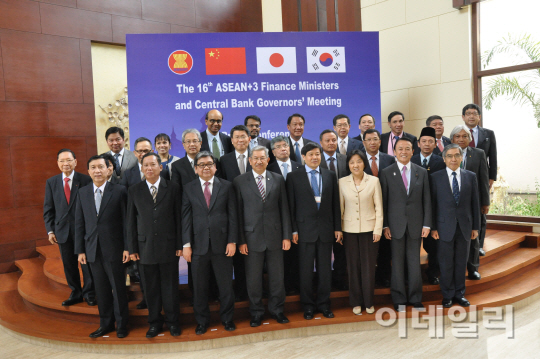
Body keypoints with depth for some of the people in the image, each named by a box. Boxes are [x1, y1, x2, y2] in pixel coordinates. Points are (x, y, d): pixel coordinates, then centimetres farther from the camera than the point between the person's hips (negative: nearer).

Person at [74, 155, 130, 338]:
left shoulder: (119, 191, -5)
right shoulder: (82, 193, 7)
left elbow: (126, 220, -6)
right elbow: (79, 223, 7)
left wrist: (127, 247, -8)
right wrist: (80, 250, 4)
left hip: (113, 249, -3)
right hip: (93, 250, 3)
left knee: (118, 288, 7)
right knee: (102, 289, 13)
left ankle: (121, 325, 23)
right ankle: (106, 324, 28)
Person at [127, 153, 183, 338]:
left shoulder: (173, 188, 1)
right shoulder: (134, 191, 5)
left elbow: (179, 217, 1)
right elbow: (131, 221, 5)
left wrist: (180, 244, -2)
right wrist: (132, 248, 1)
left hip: (168, 246, -1)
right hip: (145, 246, 1)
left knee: (170, 286, 8)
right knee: (150, 288, 10)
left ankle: (172, 321, 24)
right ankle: (155, 322, 26)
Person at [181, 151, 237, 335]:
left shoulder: (226, 186, 4)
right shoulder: (189, 188, 5)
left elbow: (232, 215, 1)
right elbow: (186, 218, 2)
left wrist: (232, 241, -5)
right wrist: (186, 244, -4)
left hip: (222, 244, 0)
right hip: (198, 244, 1)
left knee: (226, 284, 9)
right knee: (199, 287, 10)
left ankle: (227, 318, 29)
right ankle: (202, 321, 28)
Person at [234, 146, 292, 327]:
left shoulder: (278, 179, 6)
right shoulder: (240, 181, 0)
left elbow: (284, 209, 5)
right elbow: (238, 212, -2)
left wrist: (287, 236, 1)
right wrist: (241, 240, -6)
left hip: (275, 236, 2)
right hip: (252, 237, -1)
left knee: (277, 276, 11)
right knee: (253, 278, 8)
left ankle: (276, 309, 30)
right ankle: (256, 312, 27)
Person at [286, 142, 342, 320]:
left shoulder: (330, 175, 8)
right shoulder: (293, 177, 0)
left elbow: (335, 203, 8)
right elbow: (291, 205, -2)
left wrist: (337, 227, 5)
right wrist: (293, 230, -6)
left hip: (326, 229, 2)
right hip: (305, 229, -2)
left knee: (325, 268, 9)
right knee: (306, 269, 6)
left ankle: (323, 303, 24)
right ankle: (308, 305, 21)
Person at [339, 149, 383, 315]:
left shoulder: (374, 181, -2)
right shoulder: (342, 182, 2)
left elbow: (379, 207, 0)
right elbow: (340, 207, 5)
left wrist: (378, 229, -4)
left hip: (369, 229, -1)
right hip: (350, 230, 1)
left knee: (368, 267, 4)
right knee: (353, 266, 7)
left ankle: (368, 302, 20)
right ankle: (356, 302, 21)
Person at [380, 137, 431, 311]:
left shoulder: (422, 172, 6)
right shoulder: (386, 173, 1)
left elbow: (426, 200, 5)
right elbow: (383, 201, 0)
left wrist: (427, 224, -1)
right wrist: (385, 225, -5)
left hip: (416, 224, 1)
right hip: (396, 224, -1)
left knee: (415, 262, 8)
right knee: (397, 262, 6)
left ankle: (416, 298, 22)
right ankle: (399, 299, 19)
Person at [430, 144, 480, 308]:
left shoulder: (470, 176, 5)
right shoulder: (436, 177, -2)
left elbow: (475, 202, 6)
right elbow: (432, 204, -2)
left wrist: (476, 227, 4)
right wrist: (433, 227, -5)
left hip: (465, 227, 2)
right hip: (445, 227, -2)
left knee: (461, 262, 10)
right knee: (446, 263, 5)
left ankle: (459, 293, 25)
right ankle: (448, 295, 19)